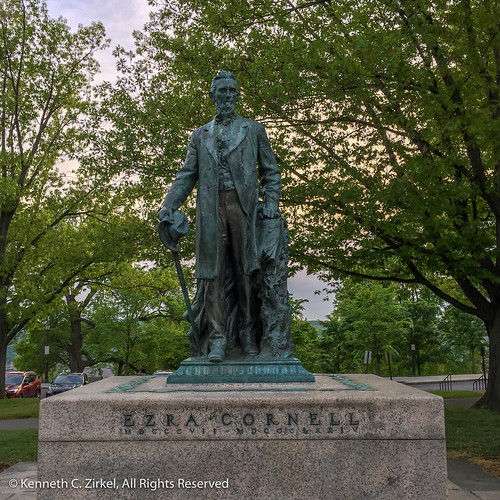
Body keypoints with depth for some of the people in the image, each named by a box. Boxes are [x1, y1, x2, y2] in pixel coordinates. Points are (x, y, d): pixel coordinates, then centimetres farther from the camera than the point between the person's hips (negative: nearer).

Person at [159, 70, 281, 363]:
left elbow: (270, 171, 14)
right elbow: (187, 175, 14)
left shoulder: (254, 130, 17)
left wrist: (271, 202, -2)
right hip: (211, 210, 1)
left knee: (245, 272, -1)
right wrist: (169, 206, 0)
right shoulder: (201, 135, 21)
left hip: (244, 207, -1)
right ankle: (217, 340, -4)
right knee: (213, 273, -5)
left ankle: (249, 338, 5)